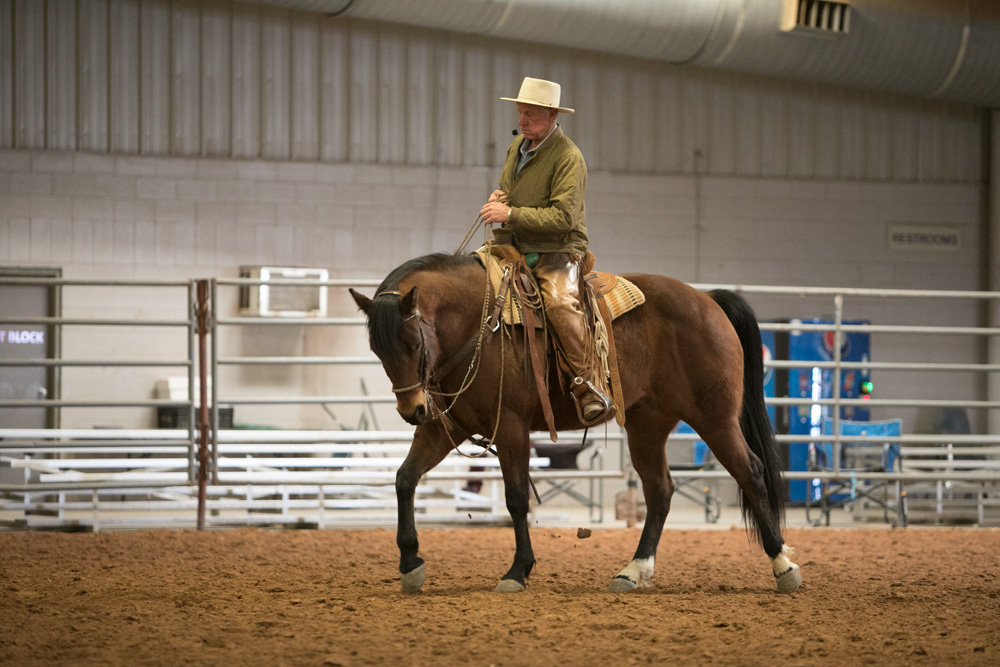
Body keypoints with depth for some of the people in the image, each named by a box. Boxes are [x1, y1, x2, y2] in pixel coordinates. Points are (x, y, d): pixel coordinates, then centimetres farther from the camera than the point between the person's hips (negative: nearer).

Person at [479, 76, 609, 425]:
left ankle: (587, 386, -29)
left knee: (560, 303, -34)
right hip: (515, 249, 8)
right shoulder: (517, 145, 9)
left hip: (558, 252, -8)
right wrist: (499, 197, 2)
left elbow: (564, 216, -24)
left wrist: (511, 214, -26)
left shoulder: (568, 157, -16)